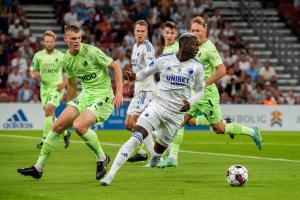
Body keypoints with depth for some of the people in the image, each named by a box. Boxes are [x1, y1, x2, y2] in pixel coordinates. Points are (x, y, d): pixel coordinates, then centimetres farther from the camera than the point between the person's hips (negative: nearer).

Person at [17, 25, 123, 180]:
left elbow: (116, 68, -11)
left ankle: (102, 158, -4)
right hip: (85, 95, 7)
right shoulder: (66, 59, 4)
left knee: (79, 125, -28)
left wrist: (119, 93, -19)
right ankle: (38, 168, 10)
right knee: (57, 126, 0)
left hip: (103, 96, -7)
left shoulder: (91, 51, -17)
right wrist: (70, 107, 22)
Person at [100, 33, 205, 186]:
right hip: (157, 104, -1)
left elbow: (200, 91, 11)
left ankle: (155, 157, 51)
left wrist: (190, 102, -8)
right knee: (136, 138, -19)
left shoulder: (197, 67, 1)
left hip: (176, 113, 2)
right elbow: (145, 73, 11)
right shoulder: (164, 60, -1)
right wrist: (134, 77, -12)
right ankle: (110, 175, -23)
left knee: (159, 148, 9)